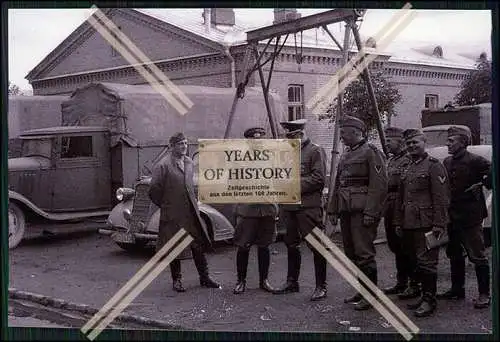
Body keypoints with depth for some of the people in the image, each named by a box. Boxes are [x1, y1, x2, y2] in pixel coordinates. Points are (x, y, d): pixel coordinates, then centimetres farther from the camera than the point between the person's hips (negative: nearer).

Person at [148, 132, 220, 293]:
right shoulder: (163, 165, -12)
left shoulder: (189, 162, 9)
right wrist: (165, 205, 0)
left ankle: (204, 277, 19)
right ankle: (176, 280, 18)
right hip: (173, 215, -6)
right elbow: (154, 190, -10)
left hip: (191, 212, 6)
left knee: (199, 245, 8)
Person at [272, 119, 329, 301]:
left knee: (316, 246, -4)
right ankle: (292, 282, 26)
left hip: (309, 206, -8)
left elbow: (318, 179, -12)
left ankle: (321, 286, 3)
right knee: (291, 244, 14)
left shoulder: (316, 151, -4)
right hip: (289, 206, 8)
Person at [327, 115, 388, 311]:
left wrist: (371, 212, -19)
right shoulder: (345, 155, 20)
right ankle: (361, 291, 21)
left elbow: (379, 185, -14)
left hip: (362, 211, -9)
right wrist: (333, 210, 17)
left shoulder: (371, 152, -6)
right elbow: (338, 185, 23)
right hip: (346, 211, 9)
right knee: (351, 253, 11)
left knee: (364, 253, -7)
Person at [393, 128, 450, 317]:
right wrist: (398, 222, 16)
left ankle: (429, 301, 1)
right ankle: (424, 295, 22)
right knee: (414, 262, 12)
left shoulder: (433, 165, -5)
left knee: (426, 262, -6)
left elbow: (441, 197, -12)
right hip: (409, 225, 8)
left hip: (426, 224, -8)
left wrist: (438, 224, -17)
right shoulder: (408, 169, 19)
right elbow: (400, 199, 22)